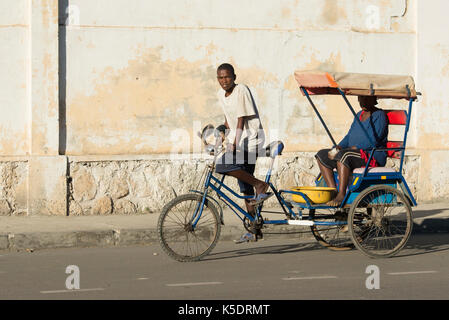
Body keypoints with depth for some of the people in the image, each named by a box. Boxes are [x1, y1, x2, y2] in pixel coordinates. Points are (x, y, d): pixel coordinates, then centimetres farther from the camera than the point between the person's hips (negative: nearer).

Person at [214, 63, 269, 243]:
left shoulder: (241, 90, -15)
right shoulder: (221, 94, 8)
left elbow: (241, 120, -18)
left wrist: (234, 143, -22)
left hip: (251, 138, -8)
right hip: (238, 140, 8)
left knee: (222, 166, -26)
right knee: (245, 188, 8)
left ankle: (260, 185, -13)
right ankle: (255, 229, 12)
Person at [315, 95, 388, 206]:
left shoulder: (379, 115, -6)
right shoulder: (359, 115, 21)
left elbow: (373, 141, -17)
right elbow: (349, 136, 21)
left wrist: (353, 148, -21)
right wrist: (338, 147, 0)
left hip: (373, 157, -9)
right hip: (355, 153, 9)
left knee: (344, 155, -37)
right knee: (322, 155, -4)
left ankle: (341, 195, -37)